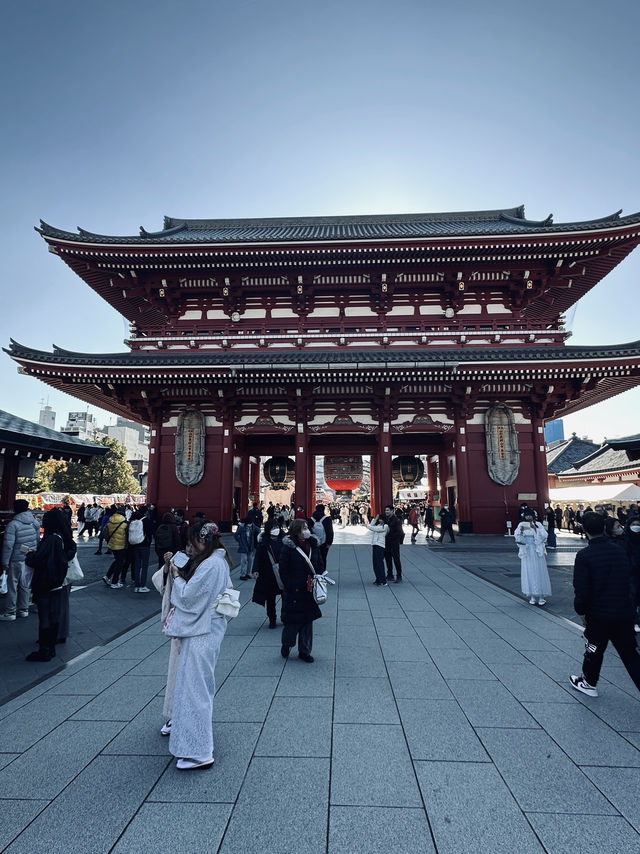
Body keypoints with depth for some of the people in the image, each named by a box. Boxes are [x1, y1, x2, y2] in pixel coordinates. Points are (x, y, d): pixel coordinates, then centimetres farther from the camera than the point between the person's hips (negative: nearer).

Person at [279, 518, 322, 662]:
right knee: (293, 620, 3)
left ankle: (305, 651, 24)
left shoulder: (312, 545, 6)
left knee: (308, 620, 10)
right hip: (294, 591, -5)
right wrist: (290, 587, -14)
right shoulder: (288, 547, -11)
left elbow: (318, 566, 14)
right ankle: (286, 645, 30)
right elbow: (283, 570, -10)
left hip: (309, 590, 5)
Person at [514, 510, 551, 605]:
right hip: (526, 552, 2)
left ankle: (541, 596, 9)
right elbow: (518, 538, -4)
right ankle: (532, 596, 12)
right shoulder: (521, 525, 4)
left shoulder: (538, 525, -1)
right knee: (528, 573, 3)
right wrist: (521, 531, -22)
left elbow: (544, 536, -12)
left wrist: (535, 528, -22)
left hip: (537, 552, -1)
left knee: (539, 573, 0)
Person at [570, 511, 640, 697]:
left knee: (594, 650, 16)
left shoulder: (584, 556, -17)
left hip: (599, 614, -4)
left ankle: (589, 683, 35)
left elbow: (581, 589, -17)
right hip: (625, 613, 4)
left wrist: (580, 610, -1)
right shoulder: (620, 551, 0)